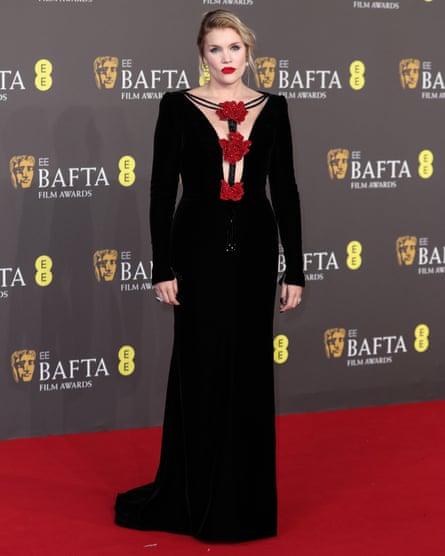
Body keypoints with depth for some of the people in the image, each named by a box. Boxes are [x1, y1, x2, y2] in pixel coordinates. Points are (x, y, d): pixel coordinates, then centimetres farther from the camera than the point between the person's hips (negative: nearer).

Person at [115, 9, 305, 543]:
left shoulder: (272, 108, 6)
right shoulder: (178, 107, -2)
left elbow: (285, 190, 6)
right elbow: (162, 190, -3)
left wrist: (294, 269, 3)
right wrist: (162, 268, -8)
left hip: (254, 249, 3)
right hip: (199, 248, -3)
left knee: (251, 371, 8)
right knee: (202, 369, 2)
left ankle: (247, 496, 21)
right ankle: (197, 498, 15)